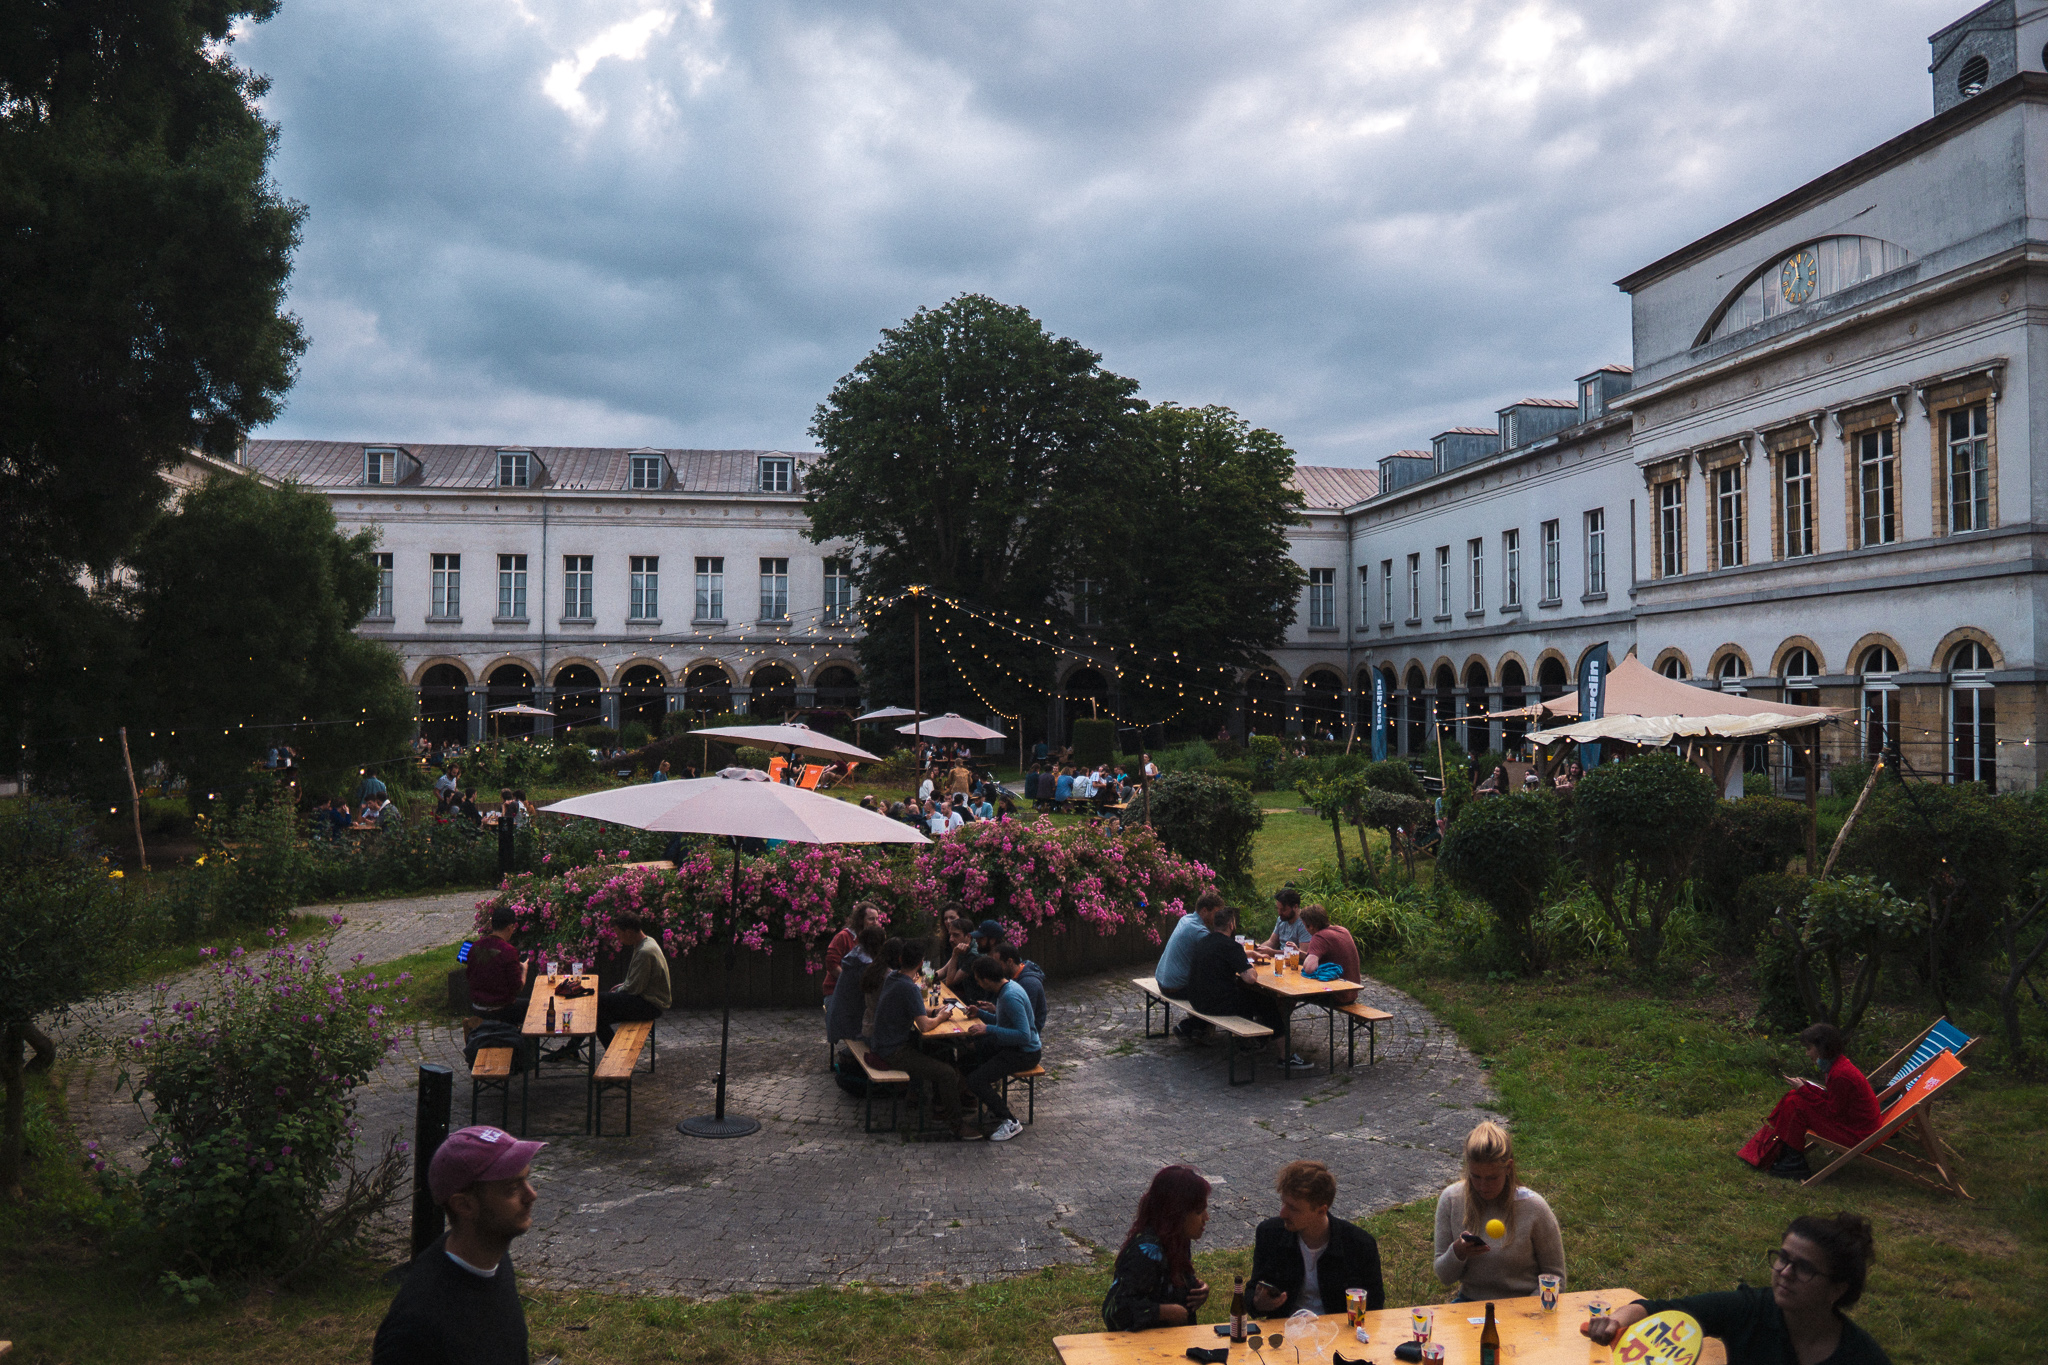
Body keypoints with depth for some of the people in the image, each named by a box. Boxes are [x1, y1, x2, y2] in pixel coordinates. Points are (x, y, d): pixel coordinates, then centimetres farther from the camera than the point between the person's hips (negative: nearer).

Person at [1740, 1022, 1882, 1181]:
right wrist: (1807, 1086, 2)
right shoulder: (1838, 1063, 4)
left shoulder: (1840, 1075, -27)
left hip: (1853, 1131, -10)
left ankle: (1795, 1162, -2)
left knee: (1797, 1103, -15)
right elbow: (1834, 1098, 13)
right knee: (1794, 1096, 7)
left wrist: (1804, 1090, -14)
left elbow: (1833, 1112, -20)